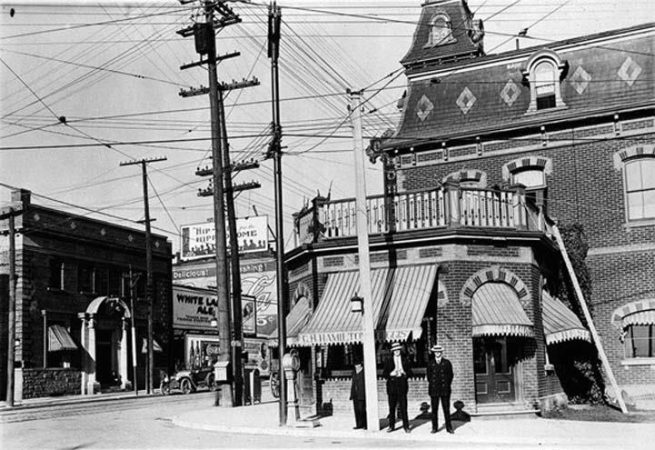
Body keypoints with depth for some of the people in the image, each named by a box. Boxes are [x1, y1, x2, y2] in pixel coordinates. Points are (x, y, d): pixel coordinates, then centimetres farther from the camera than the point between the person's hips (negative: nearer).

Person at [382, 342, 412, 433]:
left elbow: (410, 372, 10)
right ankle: (391, 426, 12)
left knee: (403, 407, -3)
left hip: (402, 386, 0)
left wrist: (405, 374, -10)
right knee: (392, 407, 3)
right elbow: (384, 374, 6)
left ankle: (406, 426, 3)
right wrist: (391, 374, -12)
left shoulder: (405, 360, 10)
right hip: (392, 386, 1)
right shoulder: (388, 361, 8)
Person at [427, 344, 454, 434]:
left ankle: (449, 427, 5)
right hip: (434, 390, 1)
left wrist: (447, 385, 4)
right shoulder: (430, 363, 9)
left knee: (446, 409, -1)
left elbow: (450, 375, 8)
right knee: (434, 409, 1)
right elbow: (429, 375, 13)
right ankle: (434, 427, 6)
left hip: (445, 389, -1)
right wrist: (432, 385, 7)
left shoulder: (447, 363, 7)